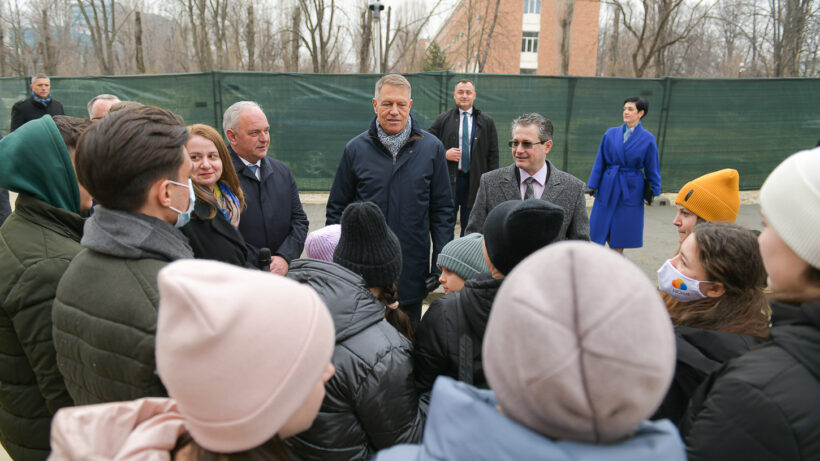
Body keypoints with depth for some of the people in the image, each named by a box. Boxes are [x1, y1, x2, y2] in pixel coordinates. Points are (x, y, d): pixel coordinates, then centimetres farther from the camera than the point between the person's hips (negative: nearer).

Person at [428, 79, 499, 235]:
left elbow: (493, 155, 6)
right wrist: (444, 154, -11)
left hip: (475, 182, 1)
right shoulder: (442, 120, 5)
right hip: (448, 181, -1)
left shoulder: (487, 122, 7)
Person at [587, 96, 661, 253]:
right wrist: (593, 185, 2)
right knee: (601, 227, 2)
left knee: (621, 231, 2)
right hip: (608, 186, 2)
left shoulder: (647, 139, -2)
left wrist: (654, 192, 3)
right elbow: (600, 162, 6)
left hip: (631, 188, -2)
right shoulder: (611, 134, 3)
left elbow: (652, 169, 4)